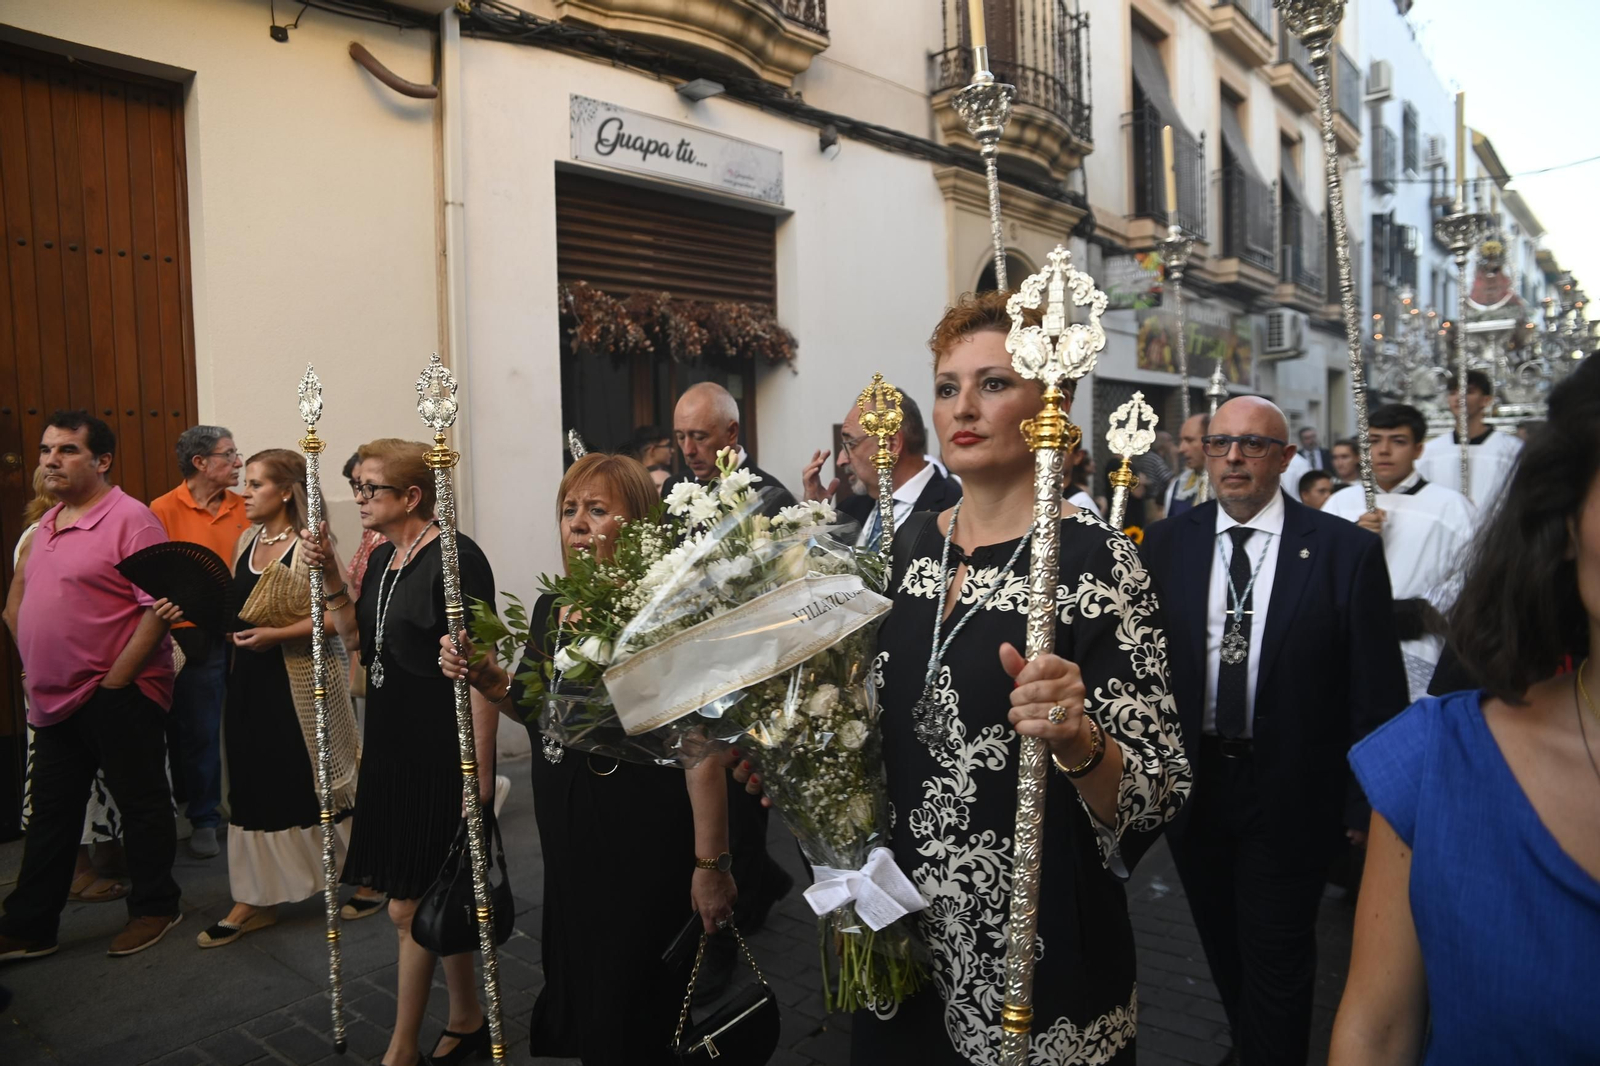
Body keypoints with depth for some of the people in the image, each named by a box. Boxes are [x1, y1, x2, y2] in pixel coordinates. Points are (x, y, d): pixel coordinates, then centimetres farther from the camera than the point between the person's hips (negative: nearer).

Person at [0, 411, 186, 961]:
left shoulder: (130, 518, -15)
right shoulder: (48, 522, 12)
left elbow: (160, 606, -20)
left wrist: (115, 681, -19)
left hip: (117, 695, -8)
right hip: (57, 697, 8)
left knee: (141, 805, 7)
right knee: (50, 812, 16)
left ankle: (154, 908, 23)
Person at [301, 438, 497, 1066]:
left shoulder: (455, 558, -18)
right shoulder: (382, 559, 8)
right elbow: (359, 641, 16)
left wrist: (480, 773, -21)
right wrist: (330, 577, 2)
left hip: (442, 756, -8)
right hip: (393, 750, 8)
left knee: (410, 908, 2)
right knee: (437, 901, 17)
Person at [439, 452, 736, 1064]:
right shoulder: (550, 608, 3)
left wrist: (711, 864, -18)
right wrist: (487, 679, -2)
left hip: (646, 849, -7)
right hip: (567, 840, 7)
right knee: (577, 995, 24)